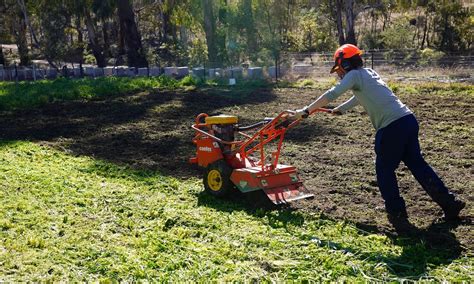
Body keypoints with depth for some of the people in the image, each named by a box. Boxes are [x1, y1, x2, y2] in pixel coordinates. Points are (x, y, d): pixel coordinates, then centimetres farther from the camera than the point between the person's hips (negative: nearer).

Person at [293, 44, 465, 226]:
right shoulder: (368, 73, 23)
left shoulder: (354, 75, -1)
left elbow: (331, 95, -11)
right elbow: (359, 98, 39)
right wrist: (338, 110, 48)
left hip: (392, 127, -8)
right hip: (408, 119, 8)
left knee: (385, 169, 9)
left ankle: (396, 211, 16)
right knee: (417, 163, 16)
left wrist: (306, 111, -7)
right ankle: (449, 203, 18)